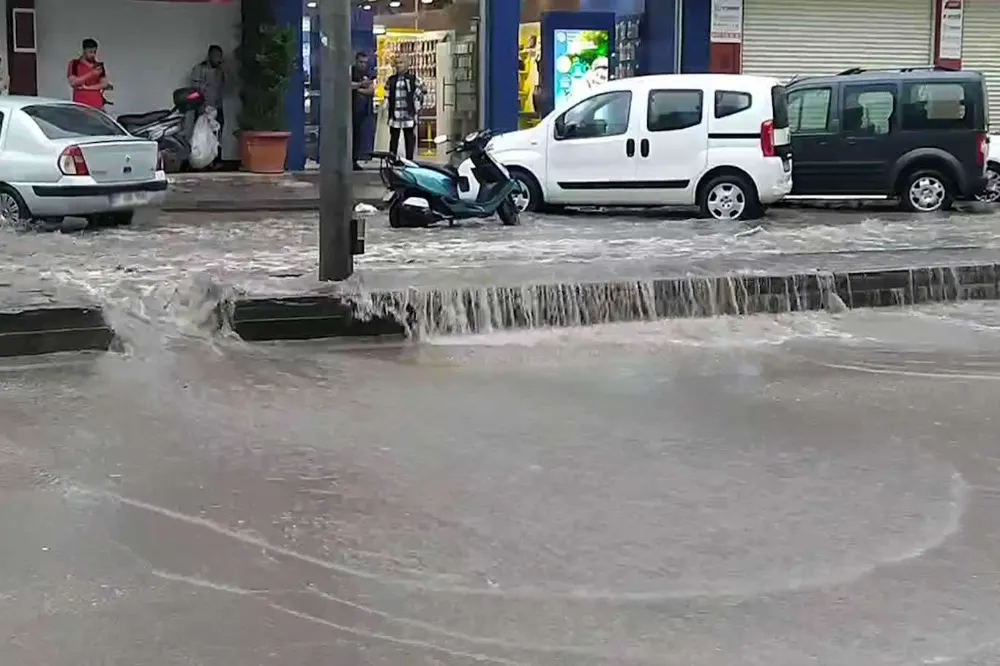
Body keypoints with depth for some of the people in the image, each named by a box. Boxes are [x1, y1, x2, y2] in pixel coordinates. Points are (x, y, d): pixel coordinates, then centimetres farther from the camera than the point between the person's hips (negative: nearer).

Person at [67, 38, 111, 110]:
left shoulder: (99, 66, 12)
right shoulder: (74, 64, 3)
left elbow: (104, 84, 7)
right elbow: (73, 82, -7)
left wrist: (87, 87, -7)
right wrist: (91, 74, -14)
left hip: (97, 105, 3)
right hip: (80, 105, -3)